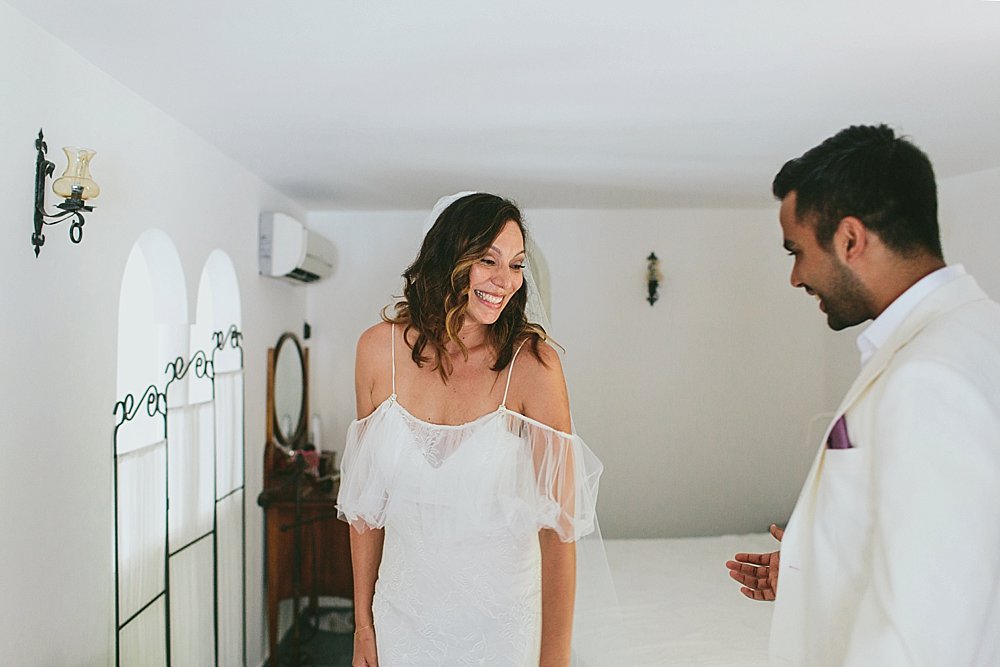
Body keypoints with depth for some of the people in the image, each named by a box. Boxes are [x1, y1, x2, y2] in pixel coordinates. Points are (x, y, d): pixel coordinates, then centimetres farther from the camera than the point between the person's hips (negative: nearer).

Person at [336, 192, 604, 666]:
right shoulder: (380, 348, -8)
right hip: (403, 615, 3)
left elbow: (560, 521, -14)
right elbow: (366, 503, 1)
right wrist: (363, 622, 5)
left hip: (503, 624, -2)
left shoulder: (532, 362, -16)